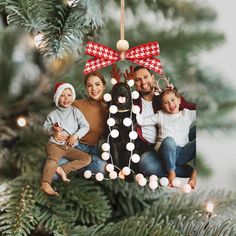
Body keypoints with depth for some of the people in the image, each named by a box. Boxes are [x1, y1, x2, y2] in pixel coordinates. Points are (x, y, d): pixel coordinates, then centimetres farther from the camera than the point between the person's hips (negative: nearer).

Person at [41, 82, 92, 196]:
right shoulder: (53, 114, 5)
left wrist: (76, 136, -15)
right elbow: (45, 127, 8)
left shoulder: (76, 112, 4)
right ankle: (45, 183, -54)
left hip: (70, 147, 3)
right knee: (53, 159, -35)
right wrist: (52, 128, -15)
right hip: (55, 144, -3)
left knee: (87, 158, -13)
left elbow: (85, 126, 0)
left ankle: (63, 169, -21)